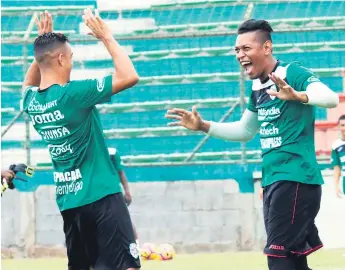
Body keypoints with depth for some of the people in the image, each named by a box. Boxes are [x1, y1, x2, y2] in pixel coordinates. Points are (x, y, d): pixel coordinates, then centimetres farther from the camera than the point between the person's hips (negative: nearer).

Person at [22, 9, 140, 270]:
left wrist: (45, 43, 24)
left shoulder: (31, 100, 4)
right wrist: (107, 37, -10)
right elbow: (130, 77, -20)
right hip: (100, 195, -8)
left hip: (68, 199, 8)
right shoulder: (72, 94, -17)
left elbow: (30, 83, 32)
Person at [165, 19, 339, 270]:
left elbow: (331, 98, -30)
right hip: (273, 182, 9)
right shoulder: (258, 87, 13)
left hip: (296, 179, -9)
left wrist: (297, 95, -49)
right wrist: (203, 126, 16)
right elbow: (245, 131, 27)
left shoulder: (294, 74, -12)